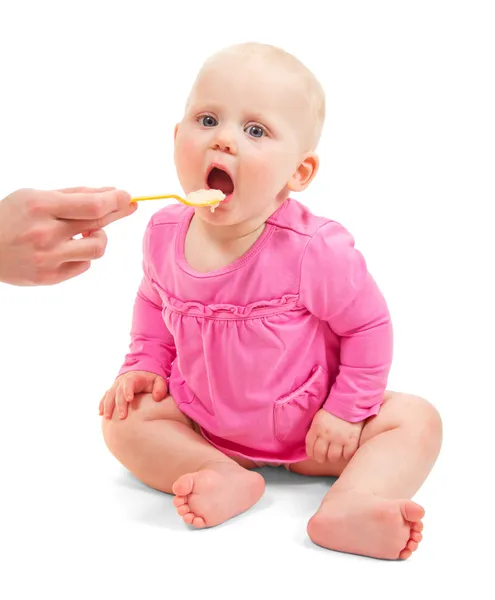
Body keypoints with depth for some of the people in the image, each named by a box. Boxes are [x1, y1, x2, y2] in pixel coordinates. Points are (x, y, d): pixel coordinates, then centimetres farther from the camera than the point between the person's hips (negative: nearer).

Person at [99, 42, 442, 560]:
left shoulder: (315, 249, -27)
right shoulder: (165, 234, -13)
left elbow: (368, 325, -13)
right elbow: (154, 303, 9)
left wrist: (347, 411, -14)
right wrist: (144, 366, -2)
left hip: (309, 430, -3)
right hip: (204, 426, 3)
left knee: (416, 420, -19)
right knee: (123, 420, -13)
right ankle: (229, 479, -24)